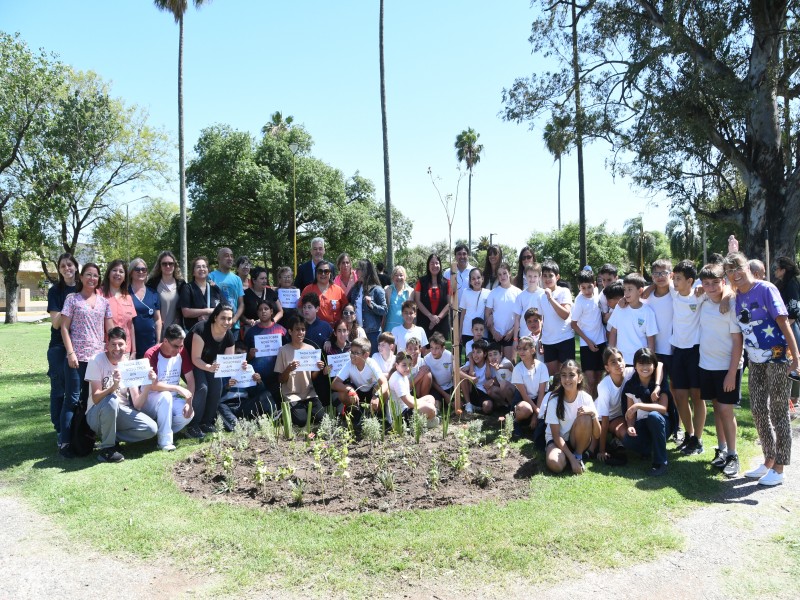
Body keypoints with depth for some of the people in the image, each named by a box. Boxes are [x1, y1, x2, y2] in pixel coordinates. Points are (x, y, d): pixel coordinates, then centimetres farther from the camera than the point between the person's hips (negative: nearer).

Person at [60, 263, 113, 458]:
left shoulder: (103, 301, 12)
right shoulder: (72, 299, 2)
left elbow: (110, 328, 12)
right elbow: (64, 328, -2)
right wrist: (70, 353, -11)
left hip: (98, 356, 4)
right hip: (77, 356, -4)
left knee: (91, 399, 9)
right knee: (72, 399, -4)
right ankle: (64, 442, 3)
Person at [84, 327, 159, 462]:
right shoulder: (97, 361, -13)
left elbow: (137, 405, -8)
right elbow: (96, 399, -21)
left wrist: (147, 385, -25)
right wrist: (113, 387, -39)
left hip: (121, 412, 4)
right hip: (97, 414, -3)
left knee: (151, 429, -19)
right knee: (111, 400, -37)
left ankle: (108, 436, 1)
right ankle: (107, 448, -17)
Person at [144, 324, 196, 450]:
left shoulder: (182, 352, -4)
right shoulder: (151, 355, -19)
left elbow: (190, 379, -4)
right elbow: (152, 385, -27)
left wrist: (189, 403, -16)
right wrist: (178, 388, -29)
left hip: (172, 400, 4)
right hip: (150, 401, -4)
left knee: (188, 414, -25)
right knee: (165, 395, -36)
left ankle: (162, 431, 1)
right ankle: (165, 440, -26)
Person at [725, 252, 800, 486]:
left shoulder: (766, 289, -13)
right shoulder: (737, 297, 5)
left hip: (778, 359, -7)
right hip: (756, 361, 7)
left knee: (778, 412, 1)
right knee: (758, 410, 12)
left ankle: (779, 469, 11)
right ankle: (768, 461, 27)